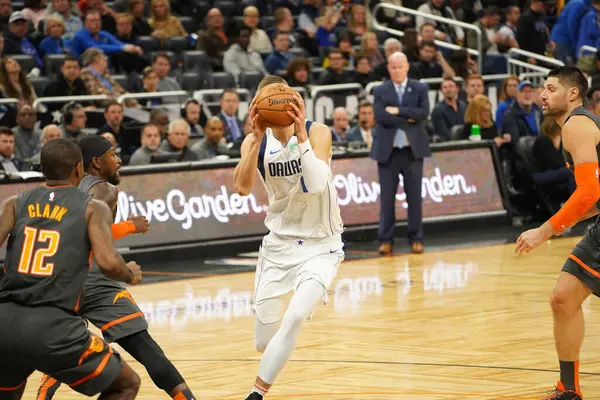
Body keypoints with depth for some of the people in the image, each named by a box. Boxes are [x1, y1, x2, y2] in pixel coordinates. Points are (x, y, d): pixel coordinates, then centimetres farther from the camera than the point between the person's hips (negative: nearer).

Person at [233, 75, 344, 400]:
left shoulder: (316, 132, -13)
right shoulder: (255, 141, -5)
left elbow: (318, 184, -29)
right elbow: (242, 187, -23)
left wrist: (300, 134, -35)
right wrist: (259, 138, -32)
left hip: (321, 245, -3)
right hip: (279, 242, 3)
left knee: (294, 319, -25)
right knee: (263, 341, 5)